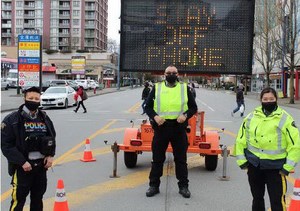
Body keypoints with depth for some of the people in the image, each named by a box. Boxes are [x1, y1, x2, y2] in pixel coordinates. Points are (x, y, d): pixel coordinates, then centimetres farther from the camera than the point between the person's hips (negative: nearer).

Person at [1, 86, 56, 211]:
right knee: (18, 200, -2)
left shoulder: (44, 118, 8)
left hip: (41, 165, 5)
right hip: (22, 167, -5)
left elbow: (52, 138, 17)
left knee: (38, 198, 18)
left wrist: (50, 156, 0)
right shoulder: (12, 120, -9)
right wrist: (22, 162, -18)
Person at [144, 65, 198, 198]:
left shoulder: (184, 88, 4)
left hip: (179, 128, 0)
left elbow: (193, 107, 7)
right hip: (160, 127, 0)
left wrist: (186, 115, -12)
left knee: (181, 158, 7)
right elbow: (148, 106, 6)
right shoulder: (157, 88, 4)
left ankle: (183, 186, 19)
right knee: (157, 158, 8)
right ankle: (154, 185, 20)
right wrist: (154, 116, -13)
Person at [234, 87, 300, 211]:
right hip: (254, 165, 4)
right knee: (257, 198, 19)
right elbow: (240, 139, 8)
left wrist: (288, 166, -11)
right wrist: (241, 160, 3)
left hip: (275, 167, -4)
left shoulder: (285, 119, -7)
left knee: (277, 201, -2)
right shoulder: (251, 117, 3)